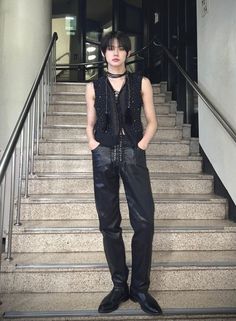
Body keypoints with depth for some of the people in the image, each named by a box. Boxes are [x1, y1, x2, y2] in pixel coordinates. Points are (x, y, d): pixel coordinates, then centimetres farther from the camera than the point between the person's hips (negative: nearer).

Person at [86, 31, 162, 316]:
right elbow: (90, 123, 16)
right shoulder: (94, 86, 13)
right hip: (103, 155, 1)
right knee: (109, 223, 3)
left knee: (144, 221, -7)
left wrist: (142, 145, -5)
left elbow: (151, 121, 9)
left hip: (133, 154, -1)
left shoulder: (141, 83, 10)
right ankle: (119, 286, 17)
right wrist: (93, 144, -1)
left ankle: (140, 287, 10)